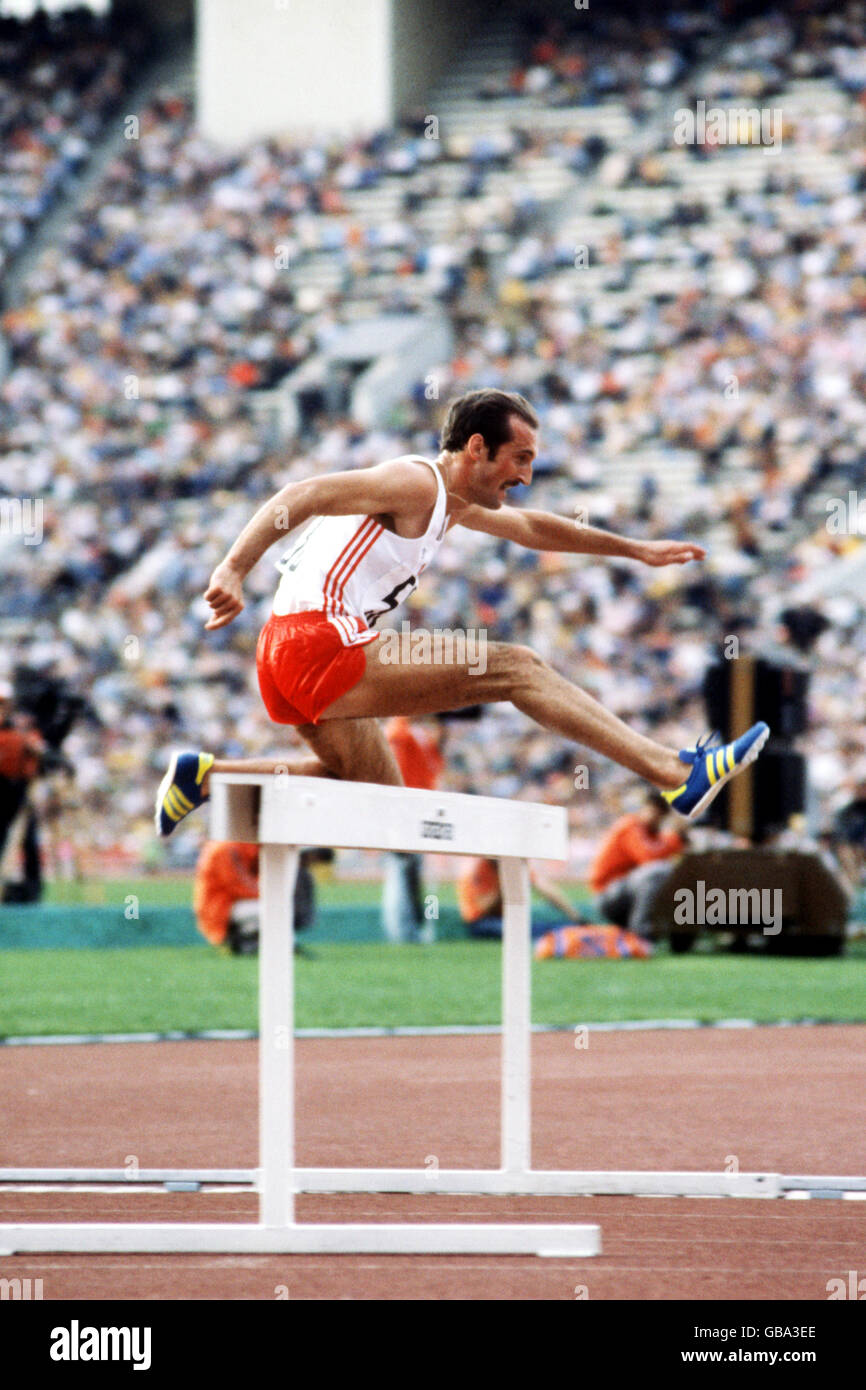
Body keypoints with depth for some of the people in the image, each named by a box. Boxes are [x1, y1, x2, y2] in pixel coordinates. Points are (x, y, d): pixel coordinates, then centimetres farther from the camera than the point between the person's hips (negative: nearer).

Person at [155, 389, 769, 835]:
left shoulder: (453, 502, 22)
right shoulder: (415, 483, -9)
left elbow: (531, 527, 38)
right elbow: (300, 497, -20)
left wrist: (636, 550, 41)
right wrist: (234, 570, -34)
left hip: (292, 664, 10)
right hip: (320, 645, -10)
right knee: (515, 668, -11)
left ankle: (205, 775, 20)